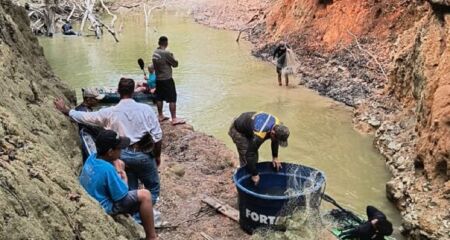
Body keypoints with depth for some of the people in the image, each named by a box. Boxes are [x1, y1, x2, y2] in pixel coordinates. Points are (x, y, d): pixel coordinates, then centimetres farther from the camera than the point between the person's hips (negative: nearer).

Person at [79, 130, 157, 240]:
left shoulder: (92, 158, -6)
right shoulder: (107, 169, -30)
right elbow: (123, 199, -22)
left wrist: (118, 172, -2)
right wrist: (123, 178, -8)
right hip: (103, 208, -9)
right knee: (145, 195, -13)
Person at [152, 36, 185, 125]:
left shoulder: (154, 53, 4)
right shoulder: (166, 53, -19)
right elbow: (175, 64, -11)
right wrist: (172, 57, 8)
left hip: (158, 79, 8)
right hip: (167, 79, -8)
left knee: (159, 98, 15)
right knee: (172, 99, -3)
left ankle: (160, 116, 26)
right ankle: (174, 119, -2)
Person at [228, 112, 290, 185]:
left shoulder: (278, 126, -20)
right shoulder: (259, 135, -42)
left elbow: (275, 141, 3)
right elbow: (249, 155, -37)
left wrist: (275, 157, 0)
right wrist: (254, 174, -30)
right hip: (238, 130, -7)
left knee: (254, 155, 10)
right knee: (246, 158, -14)